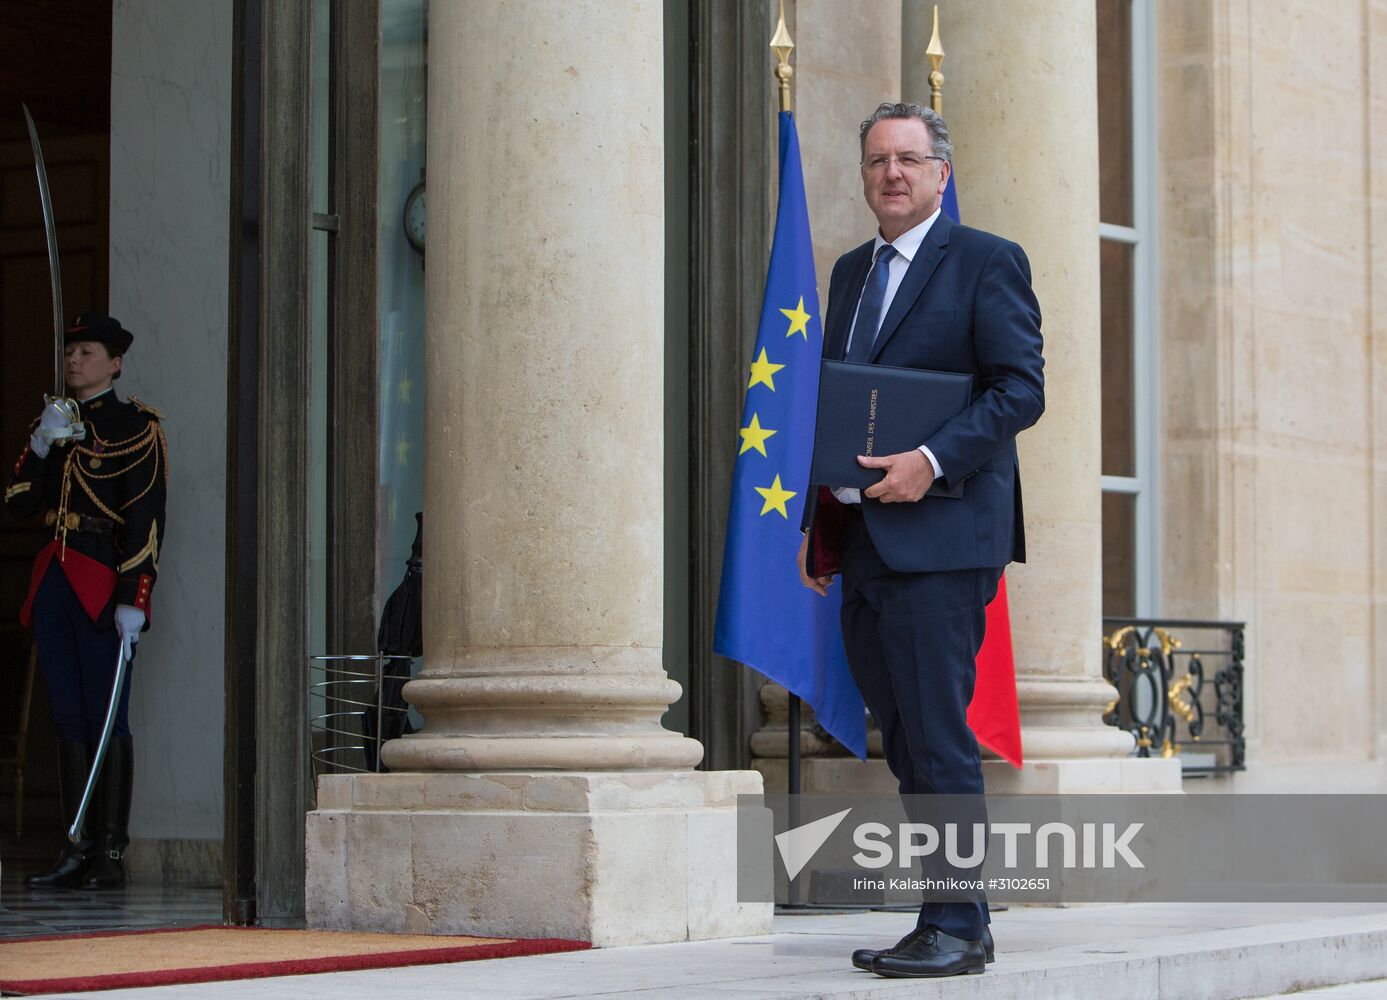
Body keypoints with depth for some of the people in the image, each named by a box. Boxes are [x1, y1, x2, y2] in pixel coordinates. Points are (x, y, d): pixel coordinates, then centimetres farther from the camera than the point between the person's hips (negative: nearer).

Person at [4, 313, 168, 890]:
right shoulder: (54, 423, 17)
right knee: (69, 718, 7)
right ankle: (78, 851, 10)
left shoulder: (135, 427, -3)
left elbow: (147, 520, -9)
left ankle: (110, 855, -4)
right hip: (54, 583, 7)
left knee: (106, 716, -6)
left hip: (104, 586, -6)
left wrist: (133, 600, -17)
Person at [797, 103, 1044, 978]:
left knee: (939, 740, -9)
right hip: (863, 539, 8)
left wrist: (932, 460, -21)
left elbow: (1021, 389, -10)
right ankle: (940, 922, 13)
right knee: (906, 743, 8)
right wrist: (820, 526, 15)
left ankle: (959, 928, -4)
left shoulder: (988, 262, -2)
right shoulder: (852, 271, 20)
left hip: (940, 538, -8)